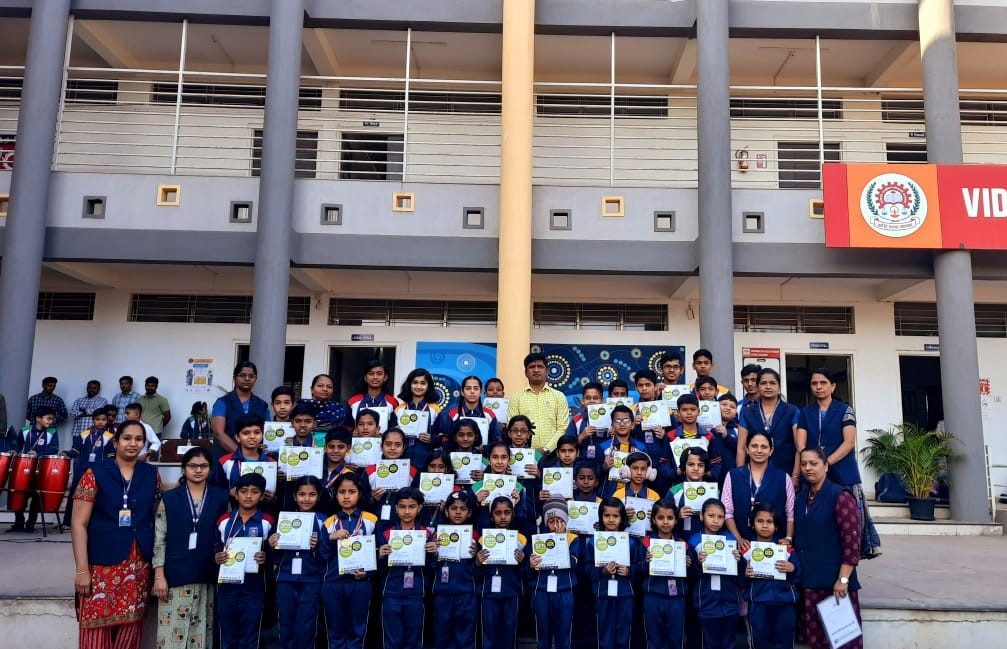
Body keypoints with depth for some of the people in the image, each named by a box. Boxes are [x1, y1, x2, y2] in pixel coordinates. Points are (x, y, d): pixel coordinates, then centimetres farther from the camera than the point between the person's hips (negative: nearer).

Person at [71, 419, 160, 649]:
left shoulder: (152, 475, 8)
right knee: (96, 626, -2)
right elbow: (78, 524, -5)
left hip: (140, 565, 3)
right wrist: (82, 570, -10)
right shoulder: (95, 474, -2)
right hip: (102, 563, -3)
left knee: (131, 626, 6)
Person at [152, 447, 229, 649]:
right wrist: (159, 576, -5)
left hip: (209, 576, 1)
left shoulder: (221, 498, 6)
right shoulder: (169, 498, 5)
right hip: (176, 575, -1)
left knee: (204, 632, 4)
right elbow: (159, 540, 2)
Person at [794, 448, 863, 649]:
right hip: (809, 579, 6)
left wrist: (843, 579, -18)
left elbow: (852, 541, -15)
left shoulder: (840, 496, -10)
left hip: (835, 580, -6)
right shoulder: (801, 496, 11)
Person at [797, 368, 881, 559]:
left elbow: (849, 443, -8)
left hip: (842, 474, -2)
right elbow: (801, 445, 2)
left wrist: (825, 463, -18)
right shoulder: (805, 413, 12)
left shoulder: (845, 410, 3)